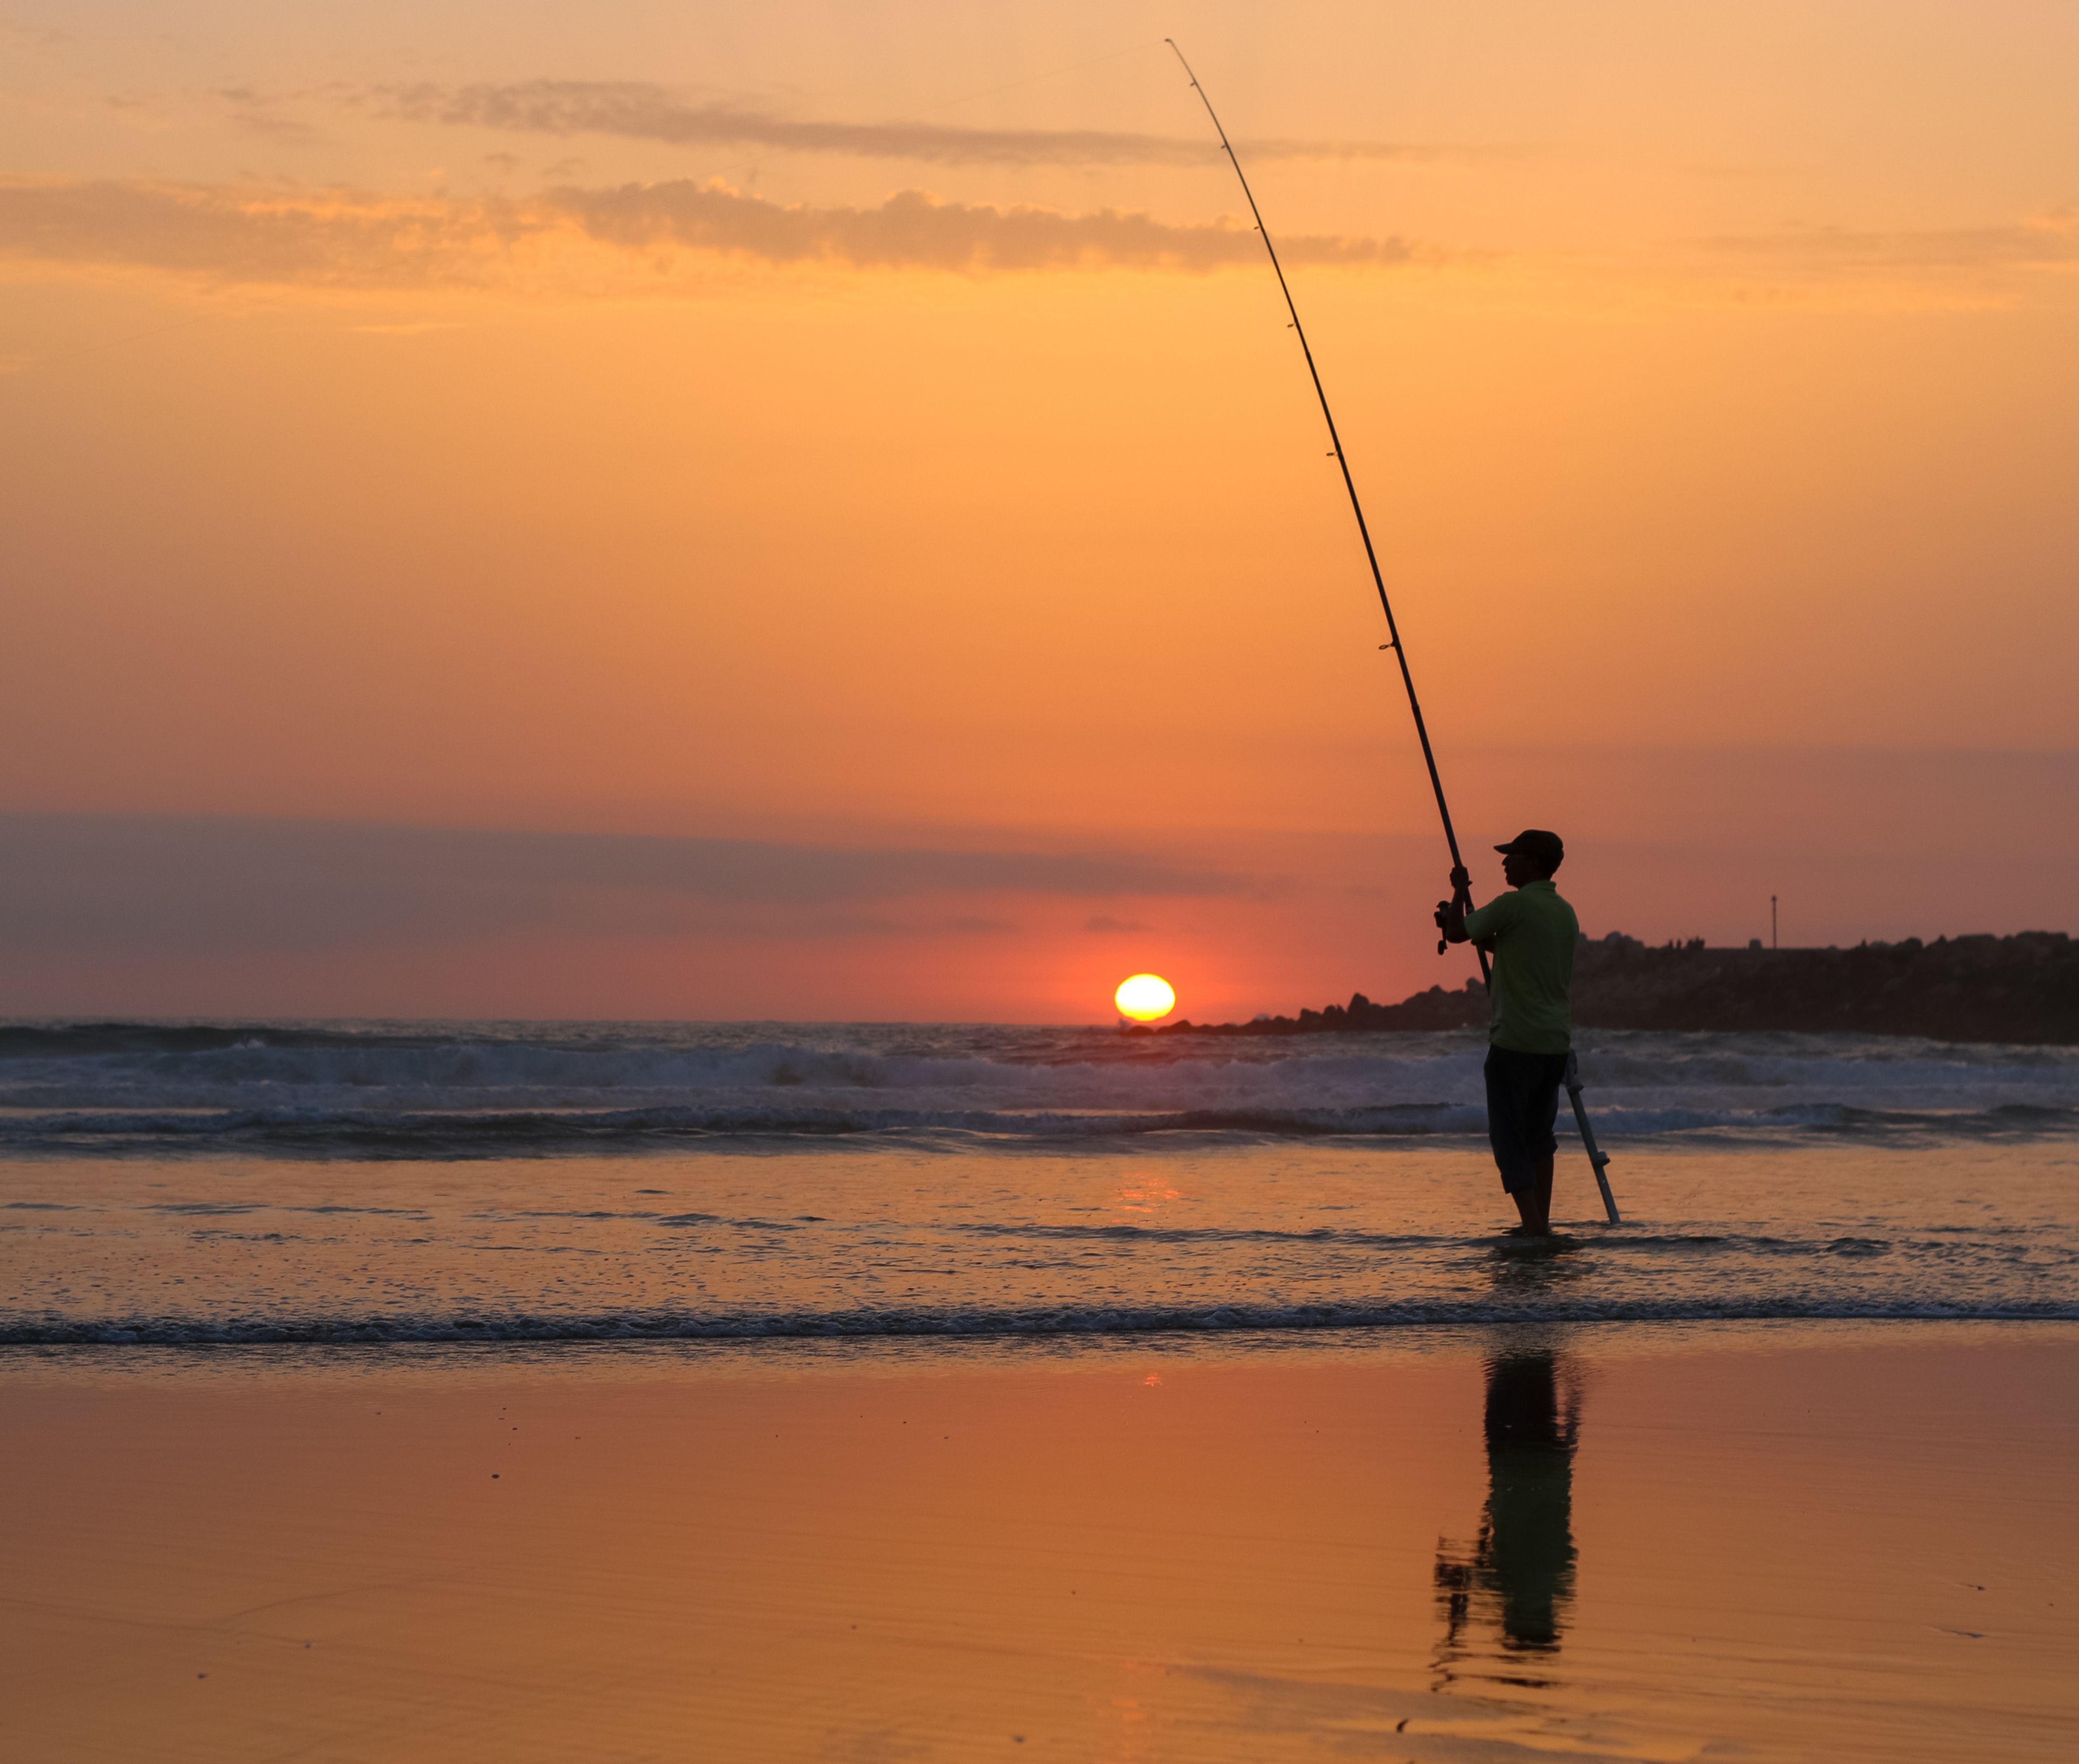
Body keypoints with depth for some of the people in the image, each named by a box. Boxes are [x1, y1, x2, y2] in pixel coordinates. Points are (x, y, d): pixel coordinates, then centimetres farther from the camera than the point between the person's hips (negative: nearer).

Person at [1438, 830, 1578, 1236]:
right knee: (1538, 1133, 17)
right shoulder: (1566, 913, 13)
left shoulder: (1513, 905, -12)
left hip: (1515, 1041, -7)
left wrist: (1460, 892, 13)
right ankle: (1541, 1221, 16)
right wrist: (1460, 922, 31)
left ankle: (1532, 1224, -10)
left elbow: (1457, 934, -4)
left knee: (1509, 1136, -3)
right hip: (1556, 1042, 7)